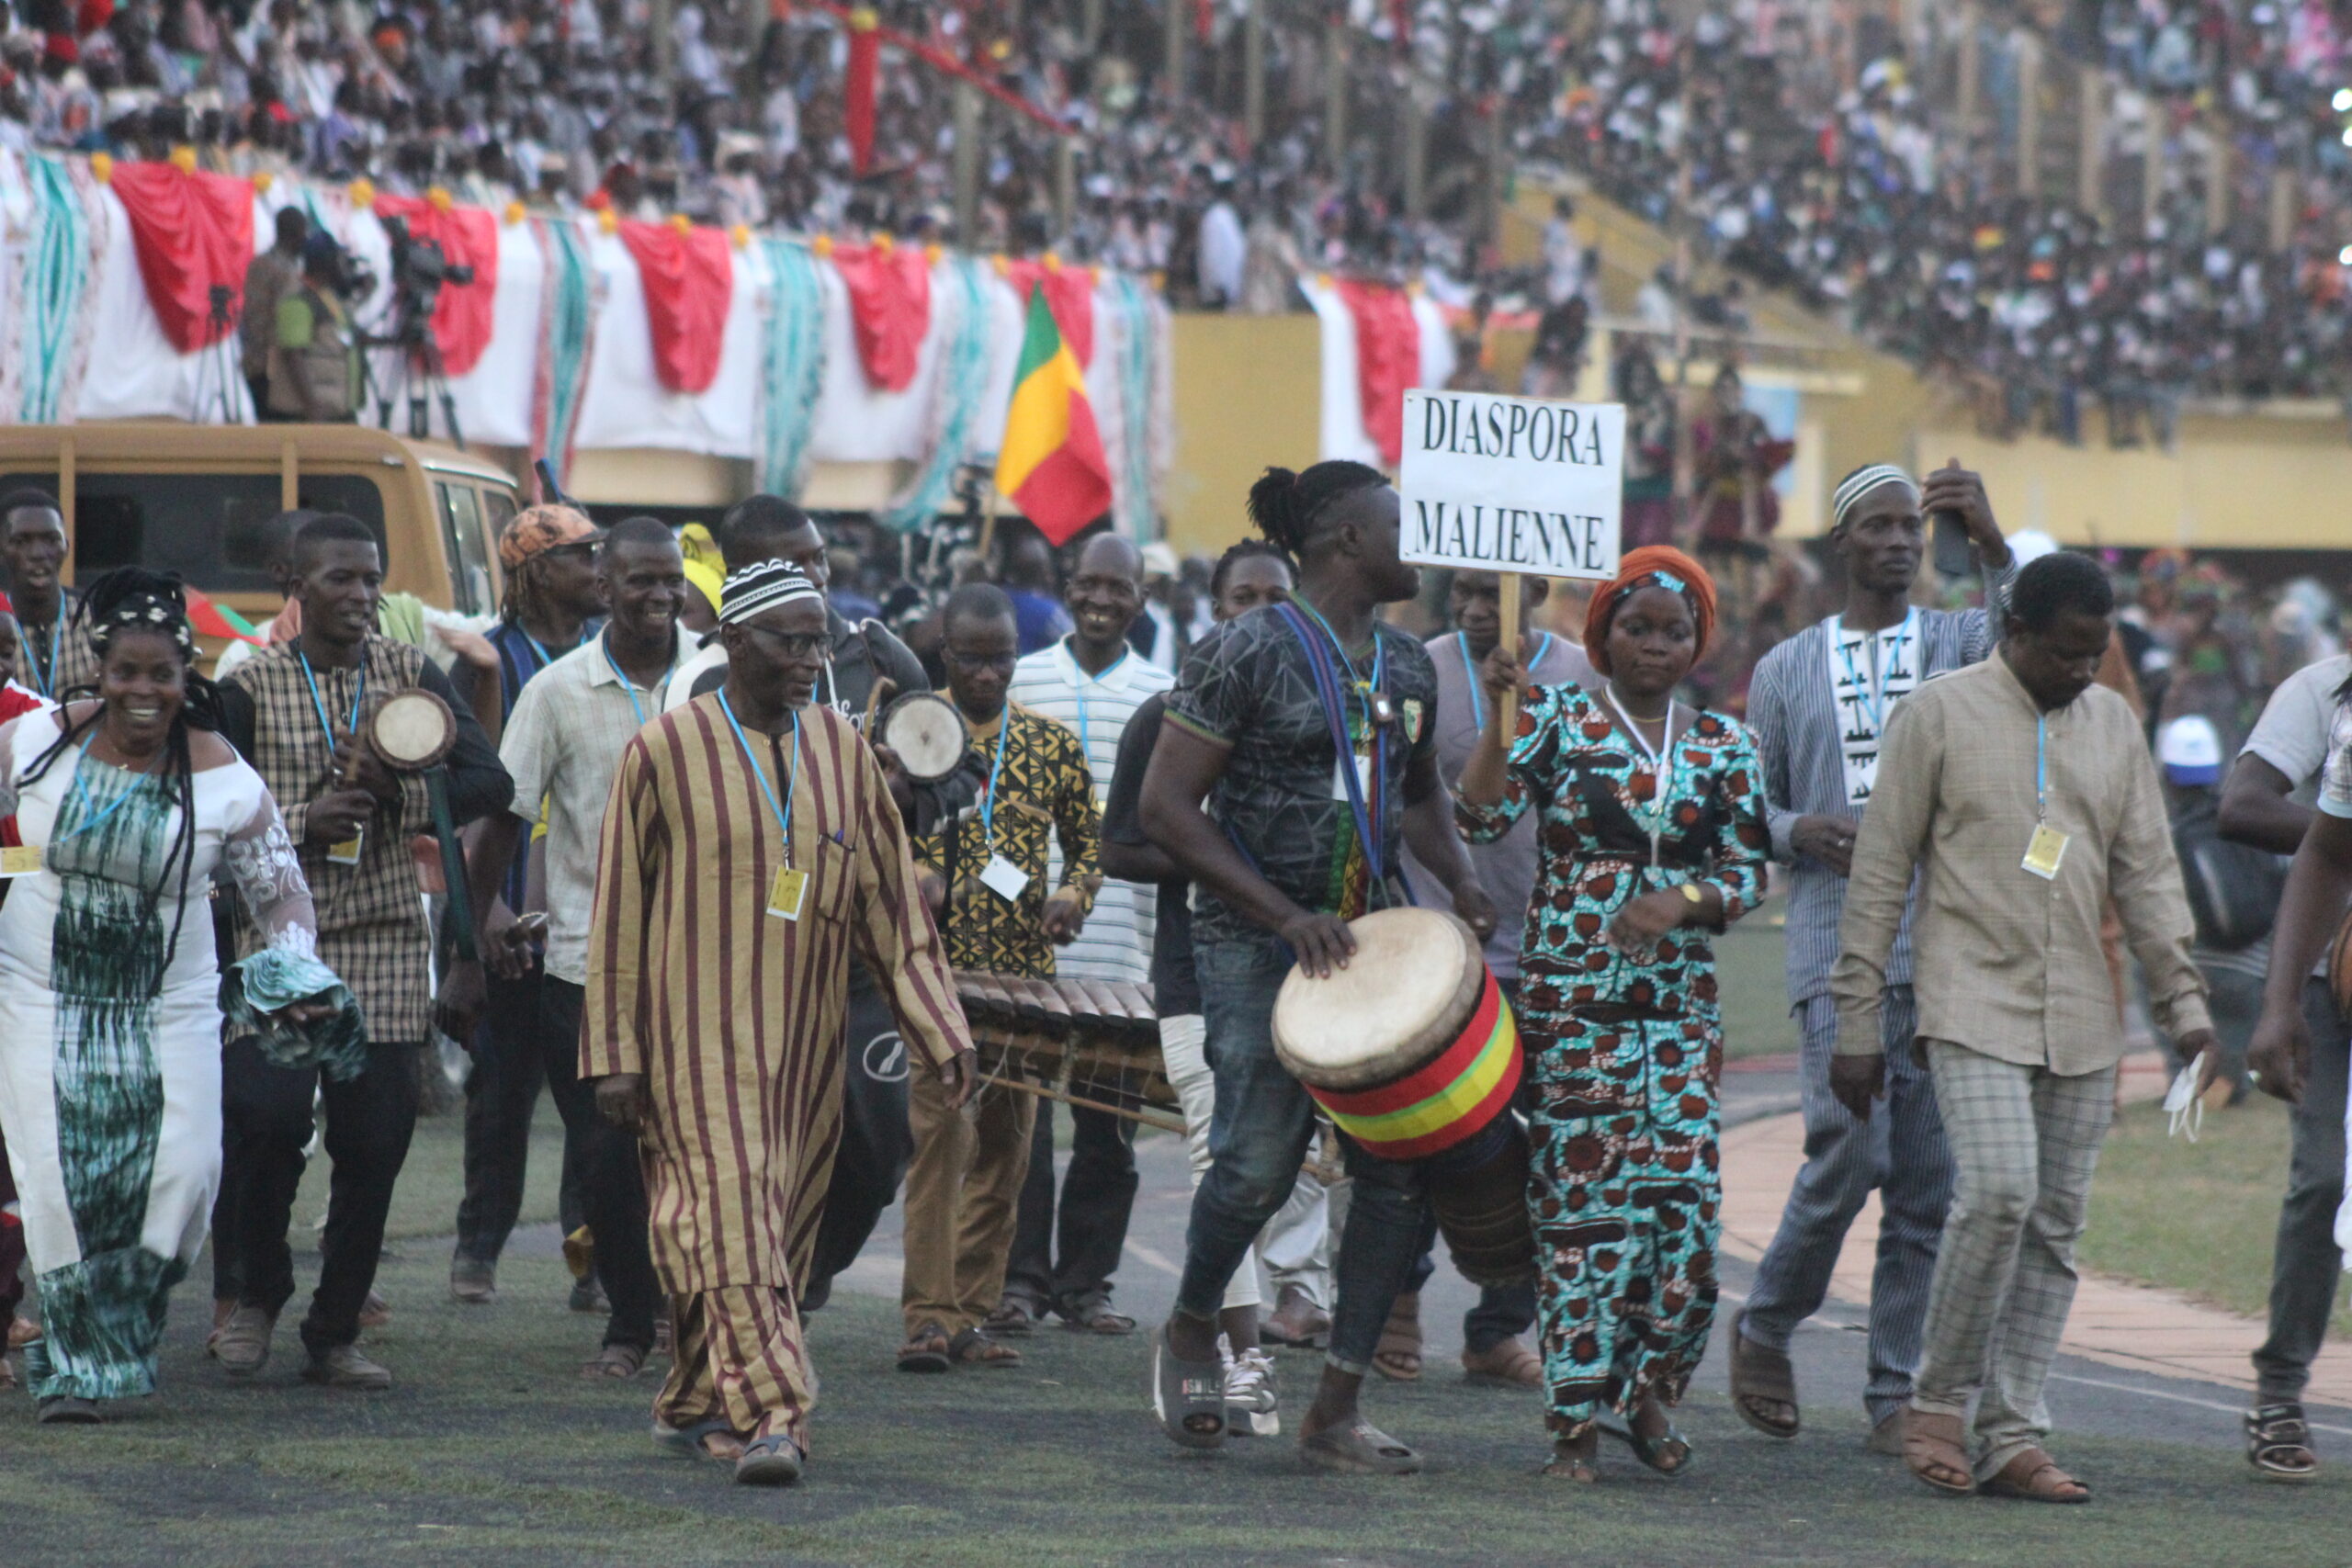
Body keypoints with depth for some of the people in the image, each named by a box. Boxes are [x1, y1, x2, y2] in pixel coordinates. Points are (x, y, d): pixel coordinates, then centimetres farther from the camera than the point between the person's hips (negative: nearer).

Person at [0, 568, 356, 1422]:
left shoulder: (227, 783, -6)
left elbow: (281, 893, 1)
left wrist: (294, 968, -16)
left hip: (168, 1009, 0)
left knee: (184, 1171, -11)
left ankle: (127, 1330, 15)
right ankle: (74, 1364, 7)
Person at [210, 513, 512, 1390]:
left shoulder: (412, 676, 8)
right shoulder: (251, 687, 3)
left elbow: (490, 784, 1)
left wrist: (397, 792, -16)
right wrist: (303, 821, -16)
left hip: (384, 942, 2)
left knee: (374, 1138, -1)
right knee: (266, 1115, -14)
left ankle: (334, 1333, 12)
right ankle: (256, 1296, 10)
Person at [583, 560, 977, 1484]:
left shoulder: (841, 749, 9)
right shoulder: (669, 749, -3)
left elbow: (891, 904, 11)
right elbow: (618, 911, -1)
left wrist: (940, 1034, 5)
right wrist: (614, 1054, -5)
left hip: (804, 1037, 5)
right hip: (700, 1031, -5)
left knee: (781, 1221, 7)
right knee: (731, 1209, -14)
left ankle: (694, 1406, 20)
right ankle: (769, 1412, -20)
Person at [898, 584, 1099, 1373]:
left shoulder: (1053, 743, 9)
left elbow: (1086, 841, 17)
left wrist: (1070, 899, -3)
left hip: (1025, 972, 4)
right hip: (934, 966, -4)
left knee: (1005, 1145, 6)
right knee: (941, 1129, -14)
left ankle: (972, 1313, 13)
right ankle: (929, 1315, -12)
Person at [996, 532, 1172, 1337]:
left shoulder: (1164, 695, 8)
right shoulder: (1023, 680, 7)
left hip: (1125, 947, 1)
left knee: (1109, 1129, 4)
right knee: (1023, 1116, -2)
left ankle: (1085, 1283, 13)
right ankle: (1020, 1279, 5)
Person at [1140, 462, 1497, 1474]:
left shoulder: (1408, 667, 13)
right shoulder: (1250, 651, -8)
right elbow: (1166, 805, -12)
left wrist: (1458, 881, 8)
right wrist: (1287, 916, -18)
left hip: (1372, 936, 6)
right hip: (1255, 944, -6)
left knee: (1401, 1169, -3)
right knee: (1260, 1162, -13)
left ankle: (1337, 1410, 4)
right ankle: (1189, 1333, 18)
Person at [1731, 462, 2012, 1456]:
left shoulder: (1959, 641, 11)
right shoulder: (1786, 669, 14)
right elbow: (1752, 806, 17)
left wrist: (1992, 545, -26)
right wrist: (1802, 831, -5)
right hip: (1837, 946, -1)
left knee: (1929, 1178, 0)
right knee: (1851, 1152, -13)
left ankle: (1896, 1392, 8)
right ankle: (1765, 1329, 10)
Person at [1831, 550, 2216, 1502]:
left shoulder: (2114, 725, 13)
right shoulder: (1938, 715, -1)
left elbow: (2146, 874, 16)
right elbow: (1879, 874, -1)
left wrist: (2182, 1002, 6)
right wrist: (1858, 1023, -4)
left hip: (2080, 1020, 5)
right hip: (1973, 1002, -5)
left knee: (2056, 1224, 2)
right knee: (1998, 1190, -21)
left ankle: (2012, 1439, 6)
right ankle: (1938, 1400, -5)